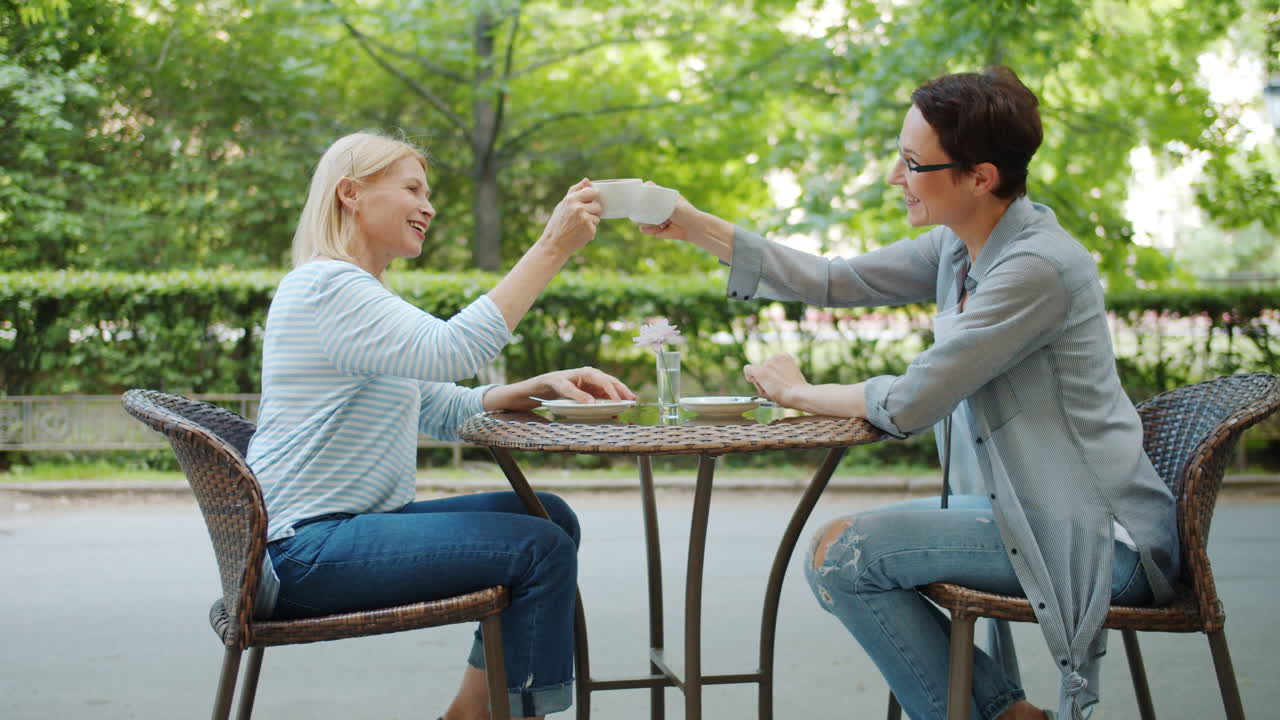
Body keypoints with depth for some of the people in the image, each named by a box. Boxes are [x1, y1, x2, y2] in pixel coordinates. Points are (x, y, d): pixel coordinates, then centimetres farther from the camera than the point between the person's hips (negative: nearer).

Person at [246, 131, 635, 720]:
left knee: (550, 518, 6)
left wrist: (545, 385, 0)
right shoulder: (324, 287, -13)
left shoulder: (357, 295, 21)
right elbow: (451, 351, -27)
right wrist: (552, 248, -23)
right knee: (542, 549, -17)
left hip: (350, 527, 10)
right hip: (305, 550, -10)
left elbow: (448, 411, 17)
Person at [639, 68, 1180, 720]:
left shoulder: (1035, 267, -23)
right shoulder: (960, 247, 5)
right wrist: (693, 226, 7)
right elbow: (837, 281, 10)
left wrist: (800, 392, -4)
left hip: (1101, 538, -10)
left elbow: (910, 403, -22)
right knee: (844, 539, 15)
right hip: (1033, 509, 10)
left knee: (841, 553, -15)